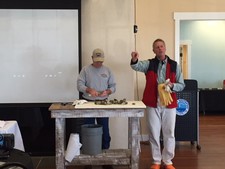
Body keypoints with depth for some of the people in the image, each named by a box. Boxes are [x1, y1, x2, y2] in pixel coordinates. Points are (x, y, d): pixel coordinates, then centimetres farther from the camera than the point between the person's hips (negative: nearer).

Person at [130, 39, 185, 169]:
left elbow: (182, 85, 5)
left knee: (169, 134, 7)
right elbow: (137, 66, -21)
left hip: (169, 104, 0)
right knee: (154, 134, 8)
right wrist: (134, 60, -44)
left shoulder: (174, 65, 3)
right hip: (152, 104, 0)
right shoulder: (149, 64, 1)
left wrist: (172, 85, -16)